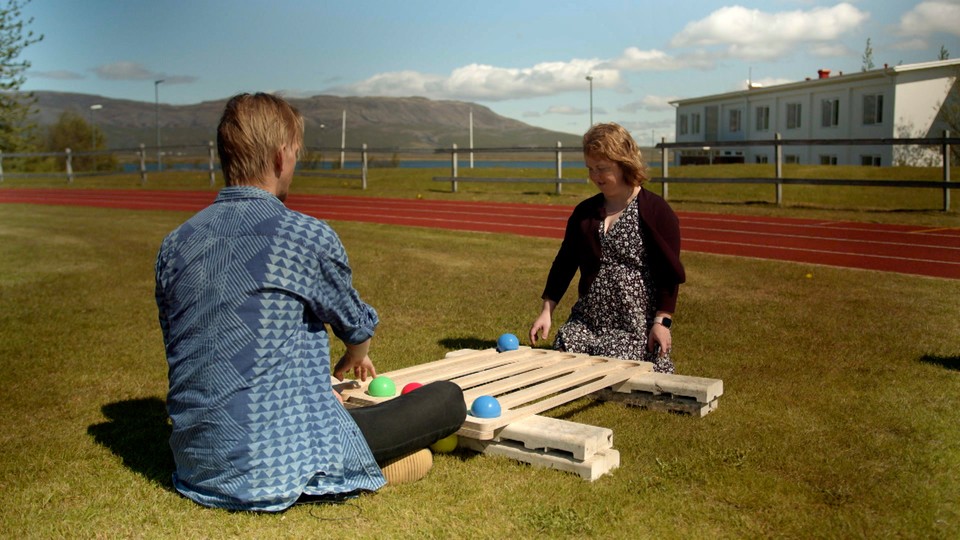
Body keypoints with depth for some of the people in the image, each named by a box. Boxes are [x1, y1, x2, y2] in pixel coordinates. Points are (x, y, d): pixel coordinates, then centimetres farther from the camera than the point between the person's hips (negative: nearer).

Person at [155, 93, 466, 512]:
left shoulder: (174, 246, 5)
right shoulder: (307, 237, -12)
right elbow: (357, 325, 6)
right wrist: (352, 361, 32)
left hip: (195, 463, 7)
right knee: (448, 398, 2)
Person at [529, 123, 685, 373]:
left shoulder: (656, 212, -5)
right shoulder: (585, 212, 10)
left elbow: (670, 272, -7)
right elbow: (564, 262, 14)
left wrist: (662, 321, -13)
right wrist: (547, 311, 6)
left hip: (637, 328, -5)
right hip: (585, 322, 5)